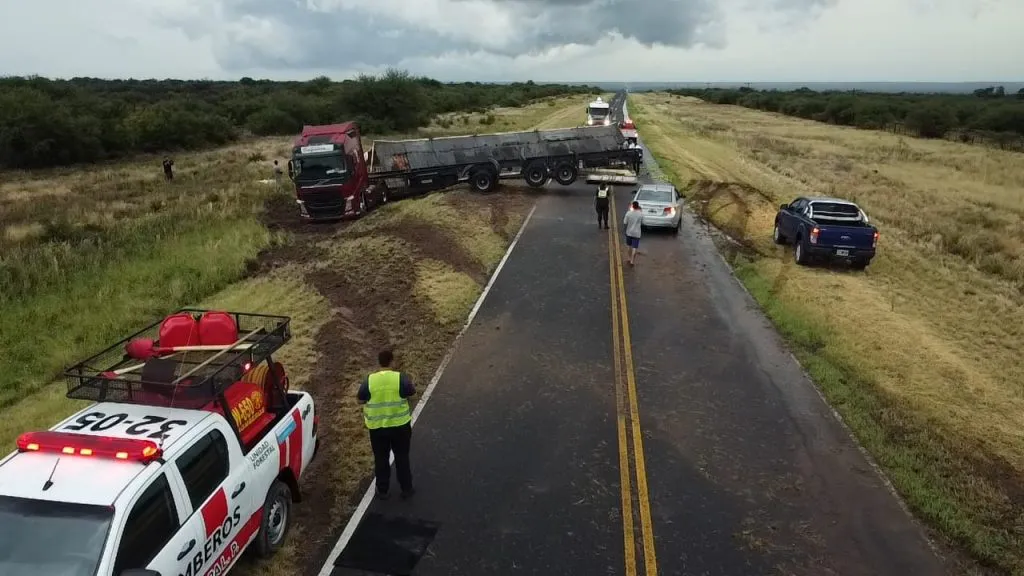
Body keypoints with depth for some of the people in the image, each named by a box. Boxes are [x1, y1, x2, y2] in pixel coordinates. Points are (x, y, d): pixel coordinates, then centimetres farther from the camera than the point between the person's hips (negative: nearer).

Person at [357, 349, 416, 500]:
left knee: (381, 459, 16)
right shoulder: (401, 378, -15)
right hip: (400, 425, -1)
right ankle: (406, 489, 25)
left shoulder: (369, 380, -11)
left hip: (377, 427, 1)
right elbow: (412, 392, -1)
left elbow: (360, 400, 0)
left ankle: (382, 491, 27)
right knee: (402, 457, 15)